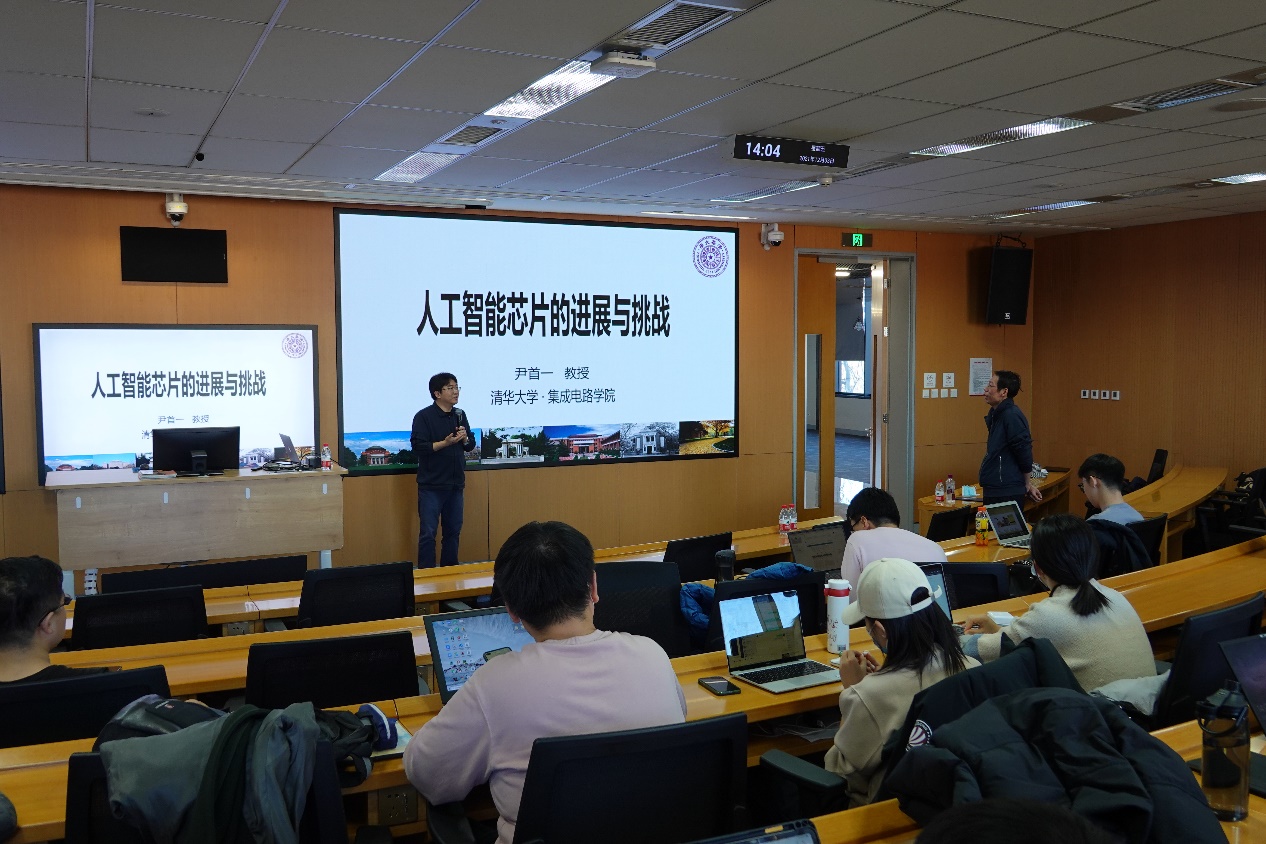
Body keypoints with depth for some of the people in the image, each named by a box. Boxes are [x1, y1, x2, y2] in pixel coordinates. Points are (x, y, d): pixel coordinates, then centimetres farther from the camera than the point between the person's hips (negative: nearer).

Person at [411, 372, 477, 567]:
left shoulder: (460, 415, 9)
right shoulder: (424, 416, -9)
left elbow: (471, 445, 13)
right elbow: (418, 446, -17)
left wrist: (465, 438, -9)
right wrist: (445, 443, -24)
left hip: (456, 484, 6)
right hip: (431, 485, -6)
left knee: (453, 531, 12)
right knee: (428, 533, -1)